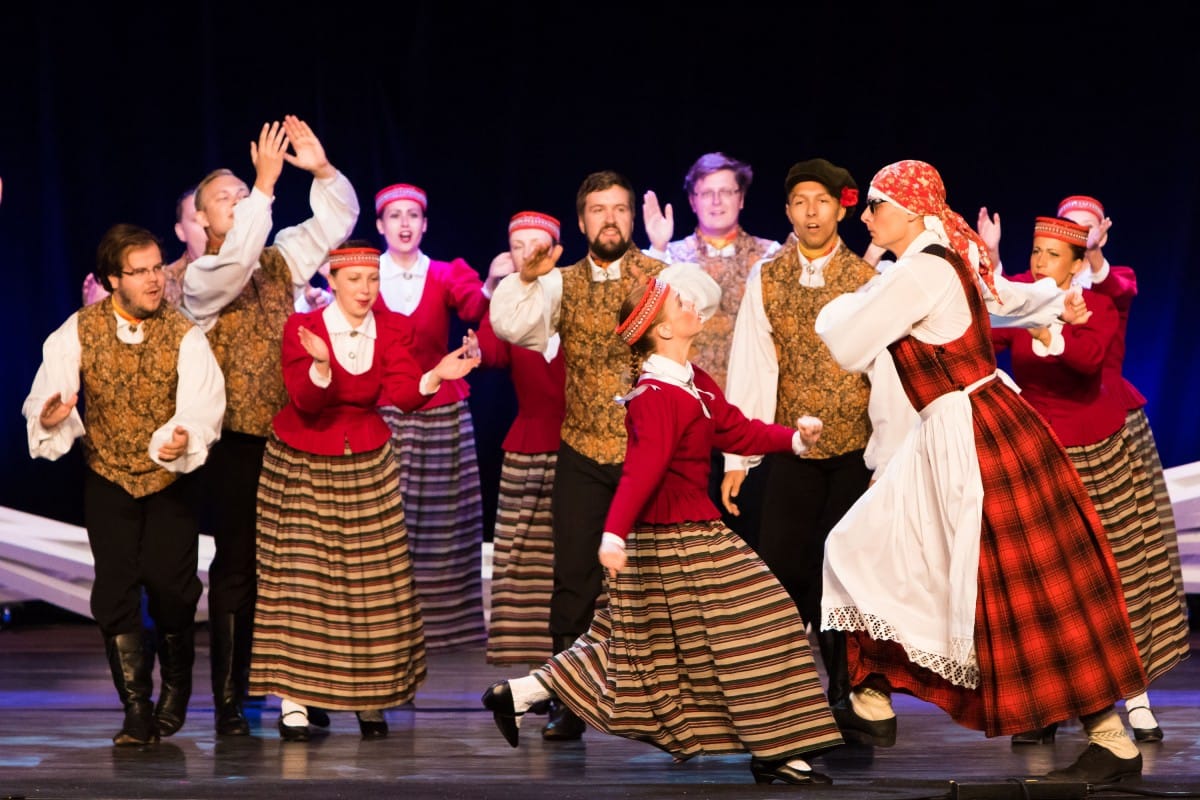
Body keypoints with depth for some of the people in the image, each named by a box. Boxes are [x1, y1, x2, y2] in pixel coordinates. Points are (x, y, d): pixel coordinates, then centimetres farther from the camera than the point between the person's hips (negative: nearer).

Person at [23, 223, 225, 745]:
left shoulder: (183, 334, -10)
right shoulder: (79, 331, -7)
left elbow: (202, 402, -22)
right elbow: (50, 390, -14)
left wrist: (183, 438, -43)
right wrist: (49, 417, -39)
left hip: (170, 481, -1)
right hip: (107, 481, 1)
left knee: (172, 590, -4)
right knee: (115, 593, -3)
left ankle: (175, 693, 22)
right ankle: (137, 710, 7)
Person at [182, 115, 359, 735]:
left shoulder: (280, 258, 11)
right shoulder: (201, 278, -5)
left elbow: (337, 221, 10)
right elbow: (236, 261, -25)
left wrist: (323, 172, -8)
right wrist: (266, 185, -28)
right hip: (238, 438, -5)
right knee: (237, 564, -2)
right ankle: (229, 699, 2)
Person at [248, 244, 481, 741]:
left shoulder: (394, 329, -1)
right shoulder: (302, 328, -10)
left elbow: (400, 393, -14)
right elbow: (305, 402, -19)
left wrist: (435, 377, -33)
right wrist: (322, 365, -39)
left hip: (367, 465, 3)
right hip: (302, 466, -3)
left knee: (371, 580, -1)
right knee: (300, 577, -5)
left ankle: (369, 697, 6)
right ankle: (293, 701, -2)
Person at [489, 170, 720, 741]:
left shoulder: (659, 276, -1)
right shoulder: (563, 284, 6)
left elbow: (702, 293, -24)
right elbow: (511, 323, -11)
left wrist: (657, 287, -43)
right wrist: (526, 279, -29)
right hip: (583, 453, 2)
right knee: (575, 578, 2)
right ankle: (568, 704, 8)